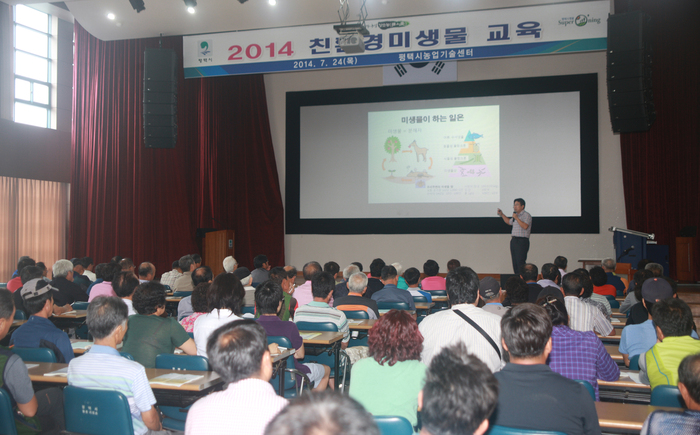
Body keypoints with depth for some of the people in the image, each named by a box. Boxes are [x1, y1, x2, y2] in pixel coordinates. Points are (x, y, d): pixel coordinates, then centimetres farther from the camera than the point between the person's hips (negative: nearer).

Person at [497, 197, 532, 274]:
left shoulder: (526, 215, -6)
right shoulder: (516, 215, 20)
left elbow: (525, 226, -22)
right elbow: (509, 222, 39)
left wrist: (516, 218, -18)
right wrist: (502, 214, 29)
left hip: (522, 241, -8)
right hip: (514, 240, 8)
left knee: (520, 262, -13)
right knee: (515, 262, 7)